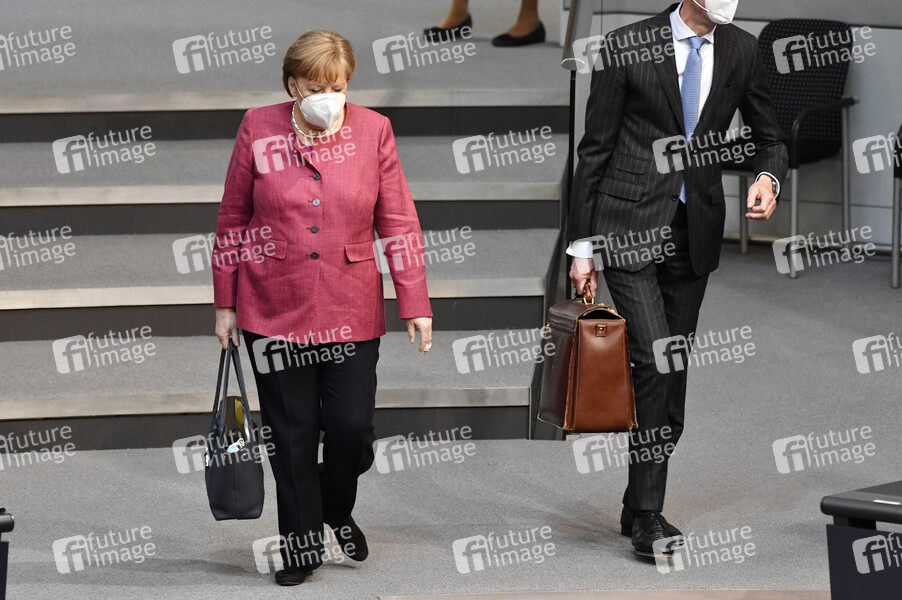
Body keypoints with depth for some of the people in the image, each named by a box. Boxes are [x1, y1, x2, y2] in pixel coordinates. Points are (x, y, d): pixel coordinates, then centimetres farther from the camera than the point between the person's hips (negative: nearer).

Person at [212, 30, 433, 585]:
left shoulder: (373, 130, -2)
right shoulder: (259, 129, -3)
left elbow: (398, 223, 1)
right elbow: (232, 221, 5)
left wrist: (416, 304, -2)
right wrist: (225, 304, 6)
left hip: (352, 311, 0)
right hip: (274, 308, 0)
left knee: (352, 424, -3)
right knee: (292, 431, 4)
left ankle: (338, 512, 28)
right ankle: (302, 542, 19)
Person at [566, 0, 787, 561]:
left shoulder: (742, 50, 5)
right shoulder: (627, 47, -6)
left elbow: (770, 137, 16)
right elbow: (595, 149, -1)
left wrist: (768, 178, -9)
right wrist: (582, 245, -2)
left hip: (695, 231, 5)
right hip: (630, 225, -4)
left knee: (674, 369, 7)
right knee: (654, 359, -16)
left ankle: (638, 508, 19)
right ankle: (648, 515, -11)